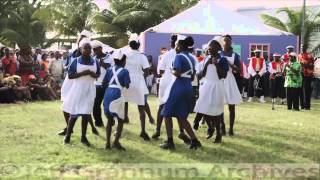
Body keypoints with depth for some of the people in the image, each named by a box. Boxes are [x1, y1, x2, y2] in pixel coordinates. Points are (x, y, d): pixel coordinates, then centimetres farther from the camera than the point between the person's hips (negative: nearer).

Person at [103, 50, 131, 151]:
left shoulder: (109, 70, 11)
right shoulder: (125, 71, -1)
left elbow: (104, 83, 12)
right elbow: (127, 86, -1)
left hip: (108, 94, 5)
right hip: (117, 95, -5)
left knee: (110, 119, 13)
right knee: (120, 120, 6)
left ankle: (108, 142, 11)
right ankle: (116, 141, -6)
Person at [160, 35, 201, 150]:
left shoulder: (179, 56, -11)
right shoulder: (191, 58, 14)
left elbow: (177, 73, -22)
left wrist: (171, 71, -4)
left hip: (177, 87, -8)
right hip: (188, 88, 8)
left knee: (167, 114, 5)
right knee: (182, 117, 14)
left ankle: (170, 142, 4)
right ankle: (194, 141, 8)